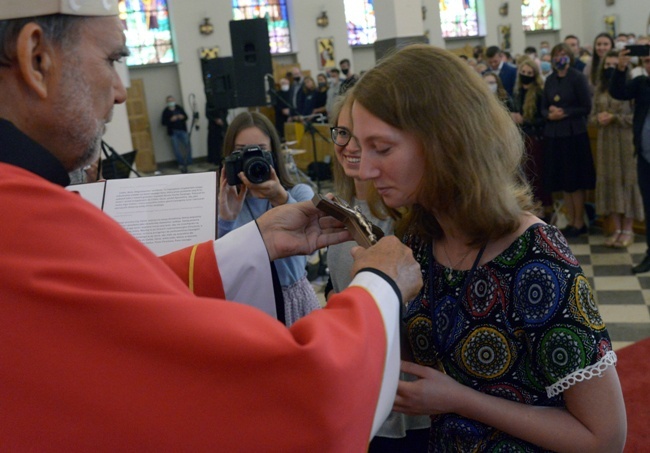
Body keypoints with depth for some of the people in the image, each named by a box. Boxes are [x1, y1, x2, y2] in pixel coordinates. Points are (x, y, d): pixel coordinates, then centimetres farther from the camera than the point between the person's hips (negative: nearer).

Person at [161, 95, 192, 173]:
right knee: (176, 149, 0)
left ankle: (188, 163, 12)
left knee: (188, 146, -2)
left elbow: (186, 116, 9)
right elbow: (163, 122, -7)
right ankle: (181, 164, 10)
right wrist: (171, 120, -23)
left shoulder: (179, 108, 6)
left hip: (183, 130, 2)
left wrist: (183, 117, -14)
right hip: (173, 132, -2)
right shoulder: (165, 111, -3)